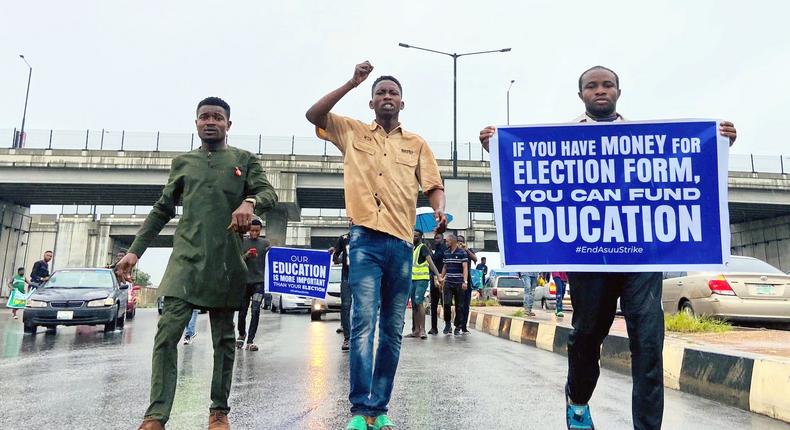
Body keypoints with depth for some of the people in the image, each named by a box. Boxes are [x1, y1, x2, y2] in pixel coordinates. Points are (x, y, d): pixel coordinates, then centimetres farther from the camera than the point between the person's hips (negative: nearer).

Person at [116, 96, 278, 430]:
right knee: (168, 332, -10)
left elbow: (269, 193, -1)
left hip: (226, 262, -1)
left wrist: (250, 202, -25)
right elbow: (161, 211, 17)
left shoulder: (244, 160, 11)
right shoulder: (182, 162, 15)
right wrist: (135, 251, 9)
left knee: (223, 338, 5)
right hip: (186, 259, 1)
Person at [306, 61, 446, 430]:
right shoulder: (353, 131, 13)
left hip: (401, 244, 3)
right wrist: (352, 83, -2)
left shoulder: (417, 144, 16)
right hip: (365, 240, -2)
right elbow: (313, 115, 1)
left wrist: (439, 211, -14)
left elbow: (433, 186, 9)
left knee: (393, 330, 5)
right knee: (364, 323, -12)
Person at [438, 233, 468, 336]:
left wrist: (465, 282, -17)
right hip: (448, 283, 4)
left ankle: (458, 328, 12)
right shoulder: (446, 253, 12)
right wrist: (441, 277, 19)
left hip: (459, 283, -4)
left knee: (459, 306, 2)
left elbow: (465, 268, -9)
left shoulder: (462, 252, -4)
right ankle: (447, 325, 9)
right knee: (446, 304, -7)